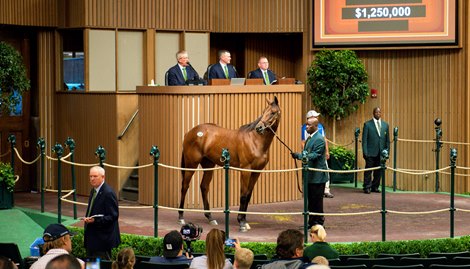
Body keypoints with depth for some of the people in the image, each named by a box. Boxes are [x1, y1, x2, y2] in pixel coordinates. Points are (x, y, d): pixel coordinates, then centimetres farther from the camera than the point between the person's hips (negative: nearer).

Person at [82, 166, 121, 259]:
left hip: (102, 239, -9)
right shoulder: (94, 190, 12)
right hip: (92, 238, 9)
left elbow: (113, 216, -20)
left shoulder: (108, 193, -17)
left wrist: (95, 220, -28)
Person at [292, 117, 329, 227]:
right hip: (310, 176, 10)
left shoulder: (319, 139, -16)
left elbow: (314, 155, -23)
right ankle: (312, 222, 21)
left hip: (317, 176, -10)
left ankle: (318, 223, 3)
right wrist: (298, 155, 6)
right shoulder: (309, 138, 15)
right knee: (311, 200, 14)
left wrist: (299, 155, -27)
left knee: (317, 200, -3)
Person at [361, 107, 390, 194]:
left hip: (381, 153, 4)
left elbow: (387, 140, 15)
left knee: (379, 171, 5)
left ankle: (375, 187, 15)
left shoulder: (385, 125, 13)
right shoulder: (367, 124, 2)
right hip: (371, 152, -4)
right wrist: (365, 152, -8)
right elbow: (364, 139, -1)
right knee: (368, 171, -3)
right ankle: (367, 187, 3)